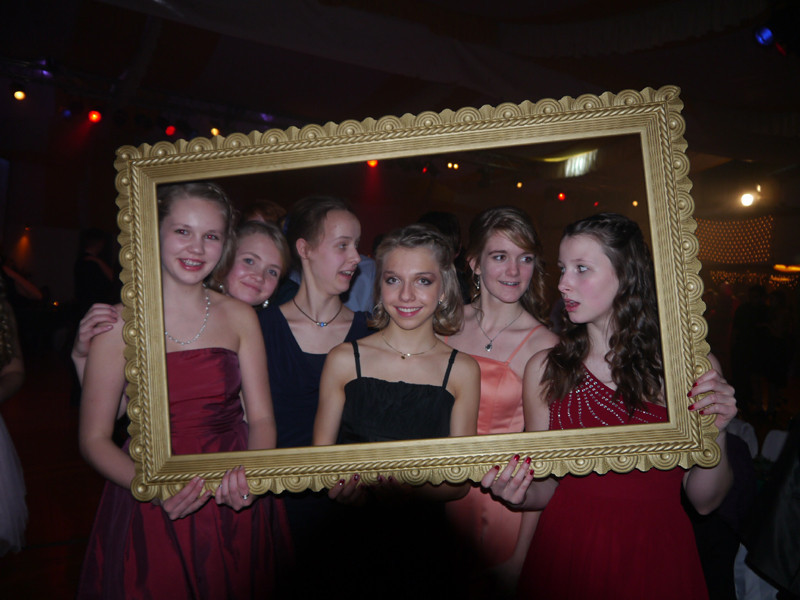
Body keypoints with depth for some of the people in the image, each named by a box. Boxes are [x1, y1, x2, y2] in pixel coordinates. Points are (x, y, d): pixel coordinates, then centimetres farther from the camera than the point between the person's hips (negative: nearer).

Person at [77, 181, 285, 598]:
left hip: (234, 505, 3)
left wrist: (251, 474, -18)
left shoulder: (239, 317, 0)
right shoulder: (120, 323, -8)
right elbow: (94, 438, -6)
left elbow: (261, 417, 1)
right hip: (150, 515, -2)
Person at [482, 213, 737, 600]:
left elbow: (704, 501, -4)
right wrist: (521, 493, -21)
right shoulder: (544, 369, -7)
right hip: (566, 555, 1)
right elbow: (547, 488, -1)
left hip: (656, 559, 0)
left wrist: (714, 434, -20)